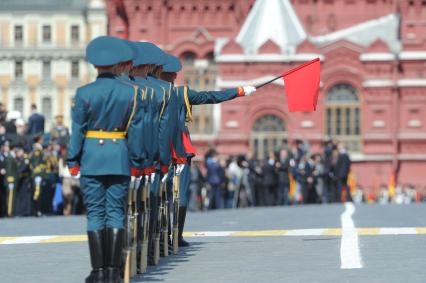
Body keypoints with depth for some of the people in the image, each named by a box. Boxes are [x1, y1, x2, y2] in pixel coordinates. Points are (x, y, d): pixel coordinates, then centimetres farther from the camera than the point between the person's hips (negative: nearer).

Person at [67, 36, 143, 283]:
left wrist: (73, 161, 5)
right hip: (120, 159, 1)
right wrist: (136, 163, 7)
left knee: (95, 213, 3)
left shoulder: (84, 93, -6)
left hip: (91, 157, -1)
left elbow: (77, 130, -3)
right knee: (116, 212, 4)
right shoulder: (131, 92, -2)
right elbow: (136, 130, 1)